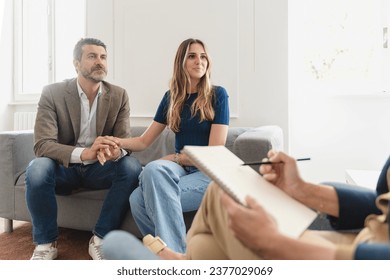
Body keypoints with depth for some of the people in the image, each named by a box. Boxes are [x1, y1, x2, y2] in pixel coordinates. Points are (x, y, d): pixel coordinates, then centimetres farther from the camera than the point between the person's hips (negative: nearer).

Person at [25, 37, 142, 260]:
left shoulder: (119, 96, -4)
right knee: (37, 169, -33)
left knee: (132, 167, -28)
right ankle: (46, 243, -9)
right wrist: (84, 153, -39)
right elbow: (42, 144, -21)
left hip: (100, 168, 2)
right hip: (63, 167, -1)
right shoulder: (52, 93, -11)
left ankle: (100, 238, -14)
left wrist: (116, 151, -36)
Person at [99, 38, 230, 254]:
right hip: (180, 169, 5)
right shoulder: (172, 97, 11)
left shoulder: (217, 95, -2)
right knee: (146, 184, -31)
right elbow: (144, 141, 12)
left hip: (209, 173, -4)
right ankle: (174, 252, -14)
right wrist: (116, 142, -6)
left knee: (141, 200, -30)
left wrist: (174, 158, -8)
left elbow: (215, 151, -7)